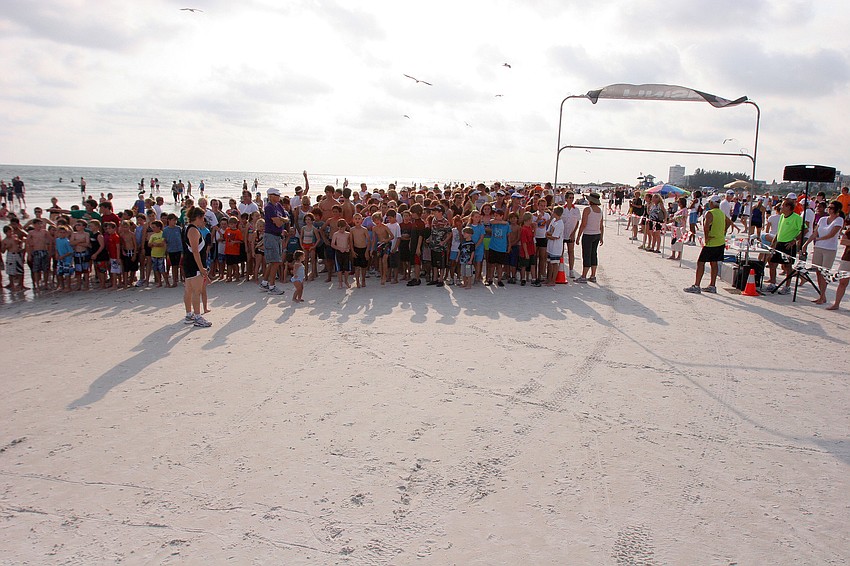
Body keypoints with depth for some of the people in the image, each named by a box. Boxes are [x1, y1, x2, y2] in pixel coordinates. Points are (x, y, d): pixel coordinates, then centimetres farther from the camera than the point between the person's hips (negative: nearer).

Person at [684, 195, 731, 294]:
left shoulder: (710, 213, -16)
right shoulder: (722, 213, 11)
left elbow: (706, 226, -31)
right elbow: (729, 222, 29)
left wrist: (706, 238, -20)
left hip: (711, 243, -8)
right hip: (721, 242, 8)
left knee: (701, 262, -3)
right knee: (714, 263, 15)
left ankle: (696, 286, -4)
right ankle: (712, 286, 18)